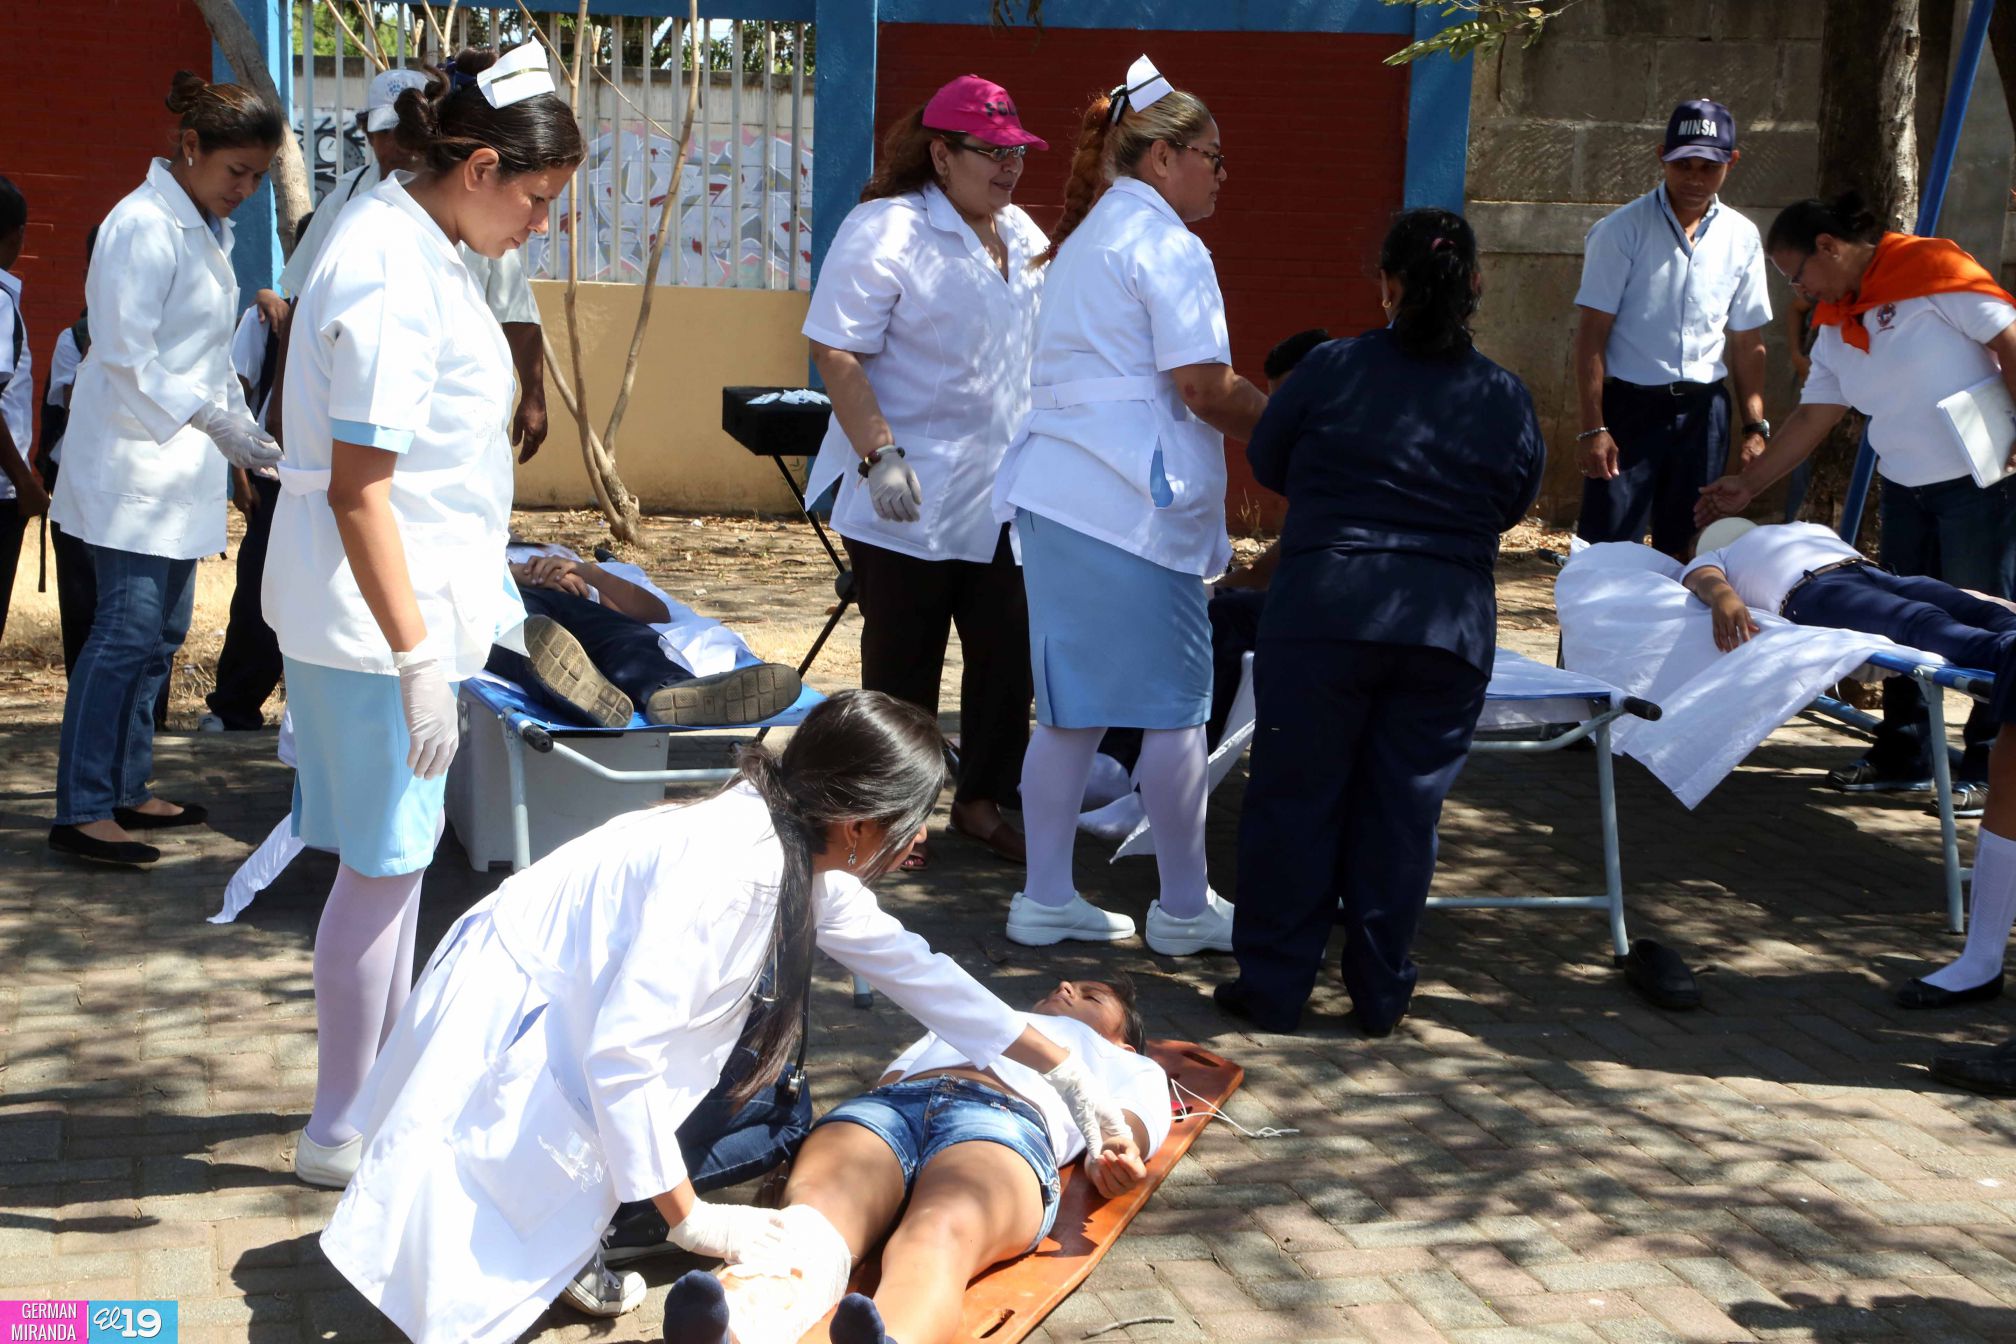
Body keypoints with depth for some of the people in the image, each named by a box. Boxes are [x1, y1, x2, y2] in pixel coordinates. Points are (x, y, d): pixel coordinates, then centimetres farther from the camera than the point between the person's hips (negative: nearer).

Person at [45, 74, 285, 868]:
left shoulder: (205, 229, 14)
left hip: (180, 465, 9)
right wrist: (214, 419, -24)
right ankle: (81, 813, -6)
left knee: (161, 631, 11)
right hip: (132, 459, -9)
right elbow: (126, 353, -20)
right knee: (127, 630, -10)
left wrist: (239, 429, 12)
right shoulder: (145, 226, -15)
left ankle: (125, 789, 20)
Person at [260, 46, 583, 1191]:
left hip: (416, 597, 10)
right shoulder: (388, 279, -21)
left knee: (399, 852, 19)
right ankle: (342, 1131, 13)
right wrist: (415, 658, -25)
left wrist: (480, 594, 27)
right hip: (377, 616, -10)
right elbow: (356, 489, -24)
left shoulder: (418, 249, 11)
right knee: (385, 863, 0)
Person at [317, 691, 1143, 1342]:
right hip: (502, 1026, -9)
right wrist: (690, 1219, -24)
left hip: (572, 1026, 9)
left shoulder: (809, 860, -5)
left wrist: (1068, 1074, 11)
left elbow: (911, 966, 8)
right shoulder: (724, 868, -32)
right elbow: (622, 1053, -34)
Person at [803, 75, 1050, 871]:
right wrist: (879, 456, -22)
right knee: (904, 665, 5)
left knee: (1008, 657, 9)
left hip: (1004, 498, 7)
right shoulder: (886, 231, -12)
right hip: (909, 502, -7)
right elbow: (836, 352, -16)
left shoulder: (1023, 237, 12)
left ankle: (982, 802, 24)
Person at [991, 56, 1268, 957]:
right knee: (1174, 705, 1)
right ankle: (1184, 909, 10)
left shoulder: (1086, 236, 22)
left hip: (1056, 492, 9)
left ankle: (1046, 899, 15)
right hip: (1131, 503, -9)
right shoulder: (1164, 241, -8)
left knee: (1072, 706, 12)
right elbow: (1204, 387, -15)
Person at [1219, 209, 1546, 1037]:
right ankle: (1380, 992, 18)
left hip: (1323, 616, -2)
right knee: (1403, 810, 10)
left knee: (1295, 798, 7)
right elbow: (1516, 505, 18)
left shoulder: (1333, 369, -2)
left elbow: (1267, 462, 11)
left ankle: (1273, 985, 12)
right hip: (1452, 628, 2)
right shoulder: (1506, 399, 5)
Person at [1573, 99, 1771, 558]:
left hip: (1704, 410, 4)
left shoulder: (1742, 238, 6)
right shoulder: (1621, 230, -7)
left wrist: (1755, 425, 7)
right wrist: (1593, 428, -14)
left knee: (1687, 549, 10)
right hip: (1630, 405, -4)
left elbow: (1747, 341, 13)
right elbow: (1592, 335, -9)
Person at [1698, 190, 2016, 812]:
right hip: (1905, 487, 8)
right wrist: (1746, 485, 12)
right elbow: (1812, 416, 14)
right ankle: (1903, 757, 21)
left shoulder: (1930, 269, -13)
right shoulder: (1835, 324, 11)